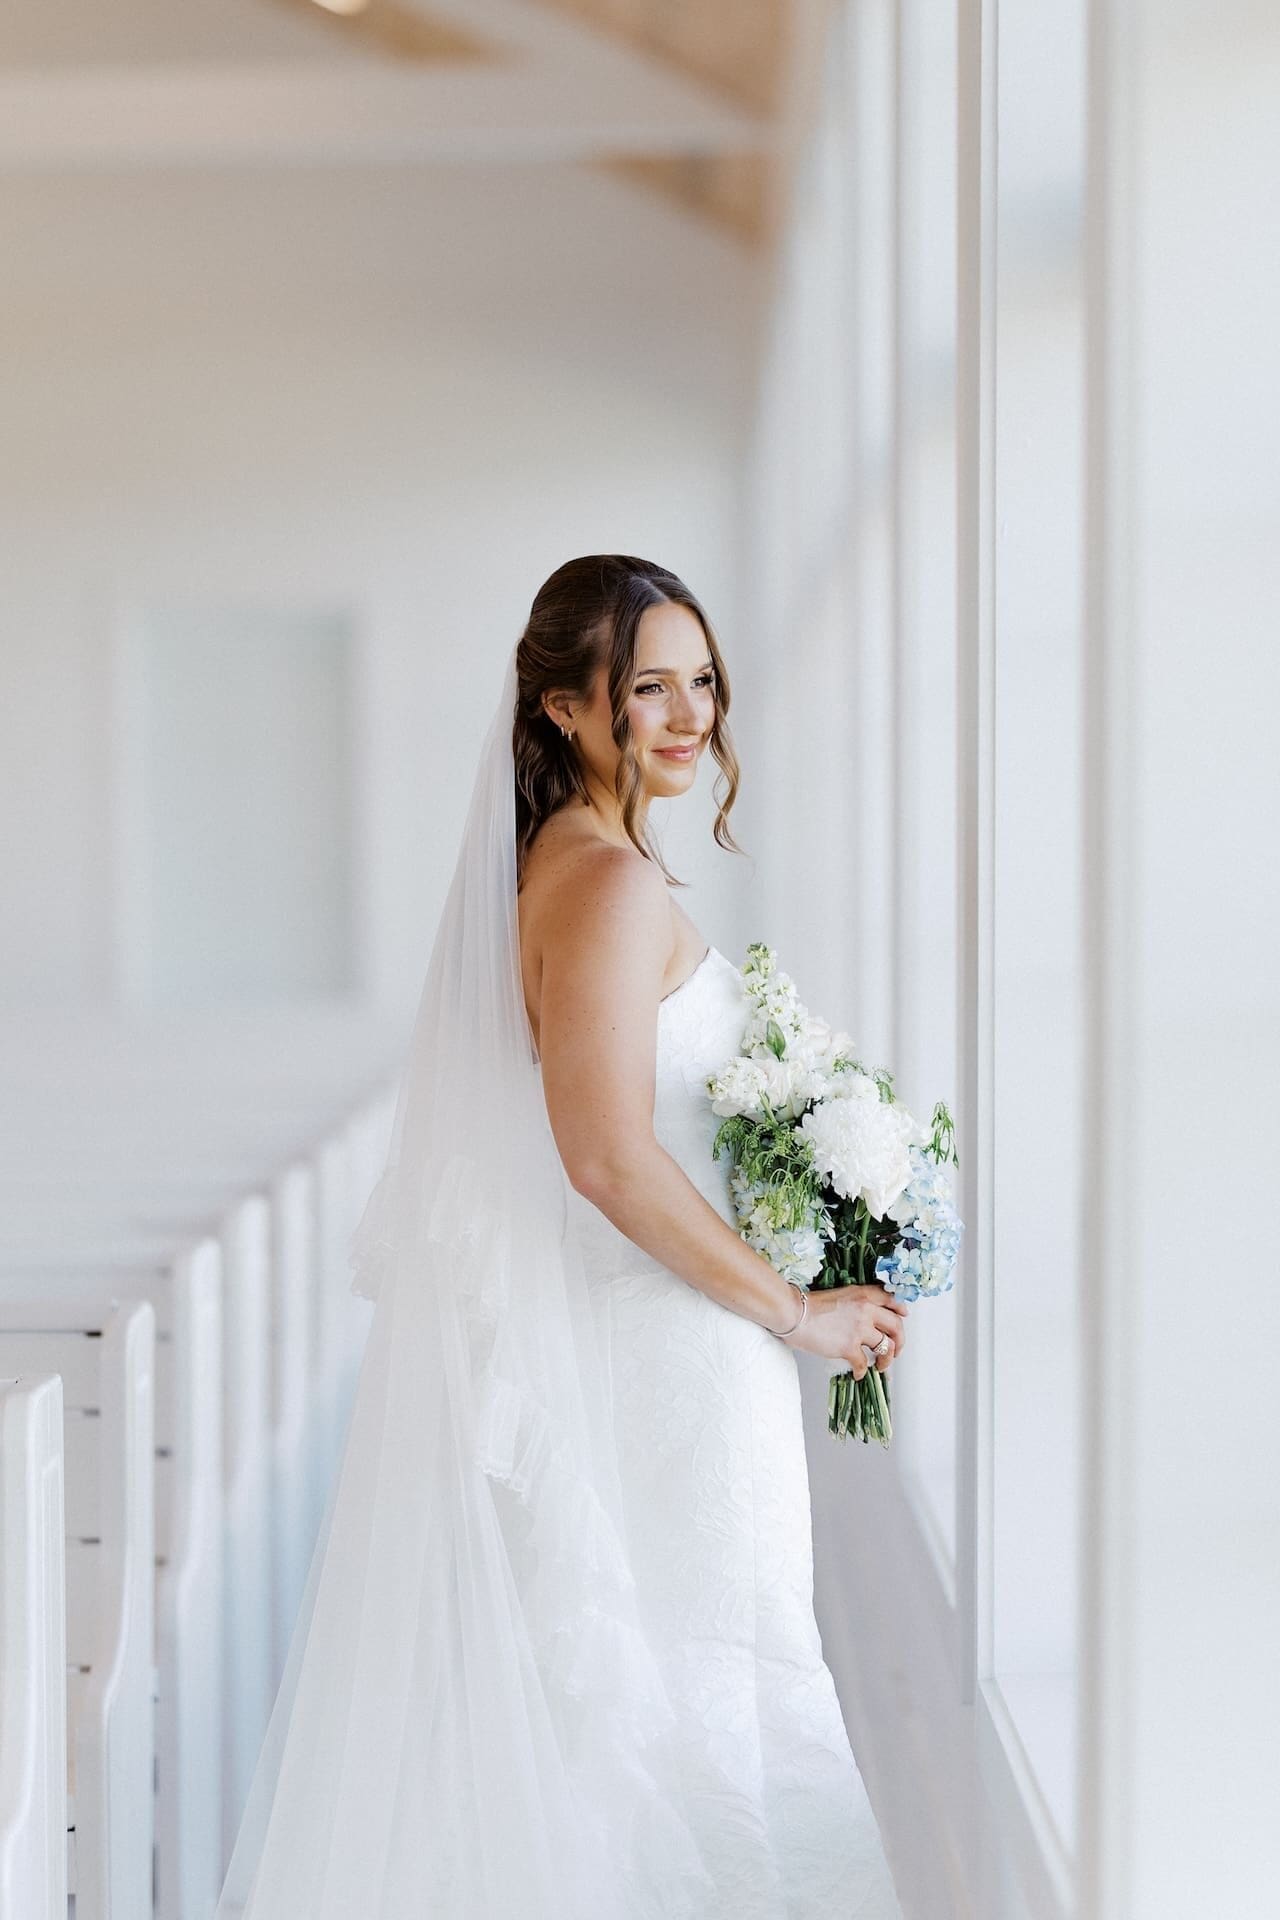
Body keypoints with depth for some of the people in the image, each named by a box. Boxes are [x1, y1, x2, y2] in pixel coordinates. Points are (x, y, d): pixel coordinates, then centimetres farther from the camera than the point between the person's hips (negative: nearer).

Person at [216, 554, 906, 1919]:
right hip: (652, 1353, -10)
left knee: (562, 1692, 15)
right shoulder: (612, 882, -19)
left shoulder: (555, 862, 11)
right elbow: (611, 1158, -25)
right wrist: (798, 1311, -15)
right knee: (684, 1691, 0)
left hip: (585, 1333, 10)